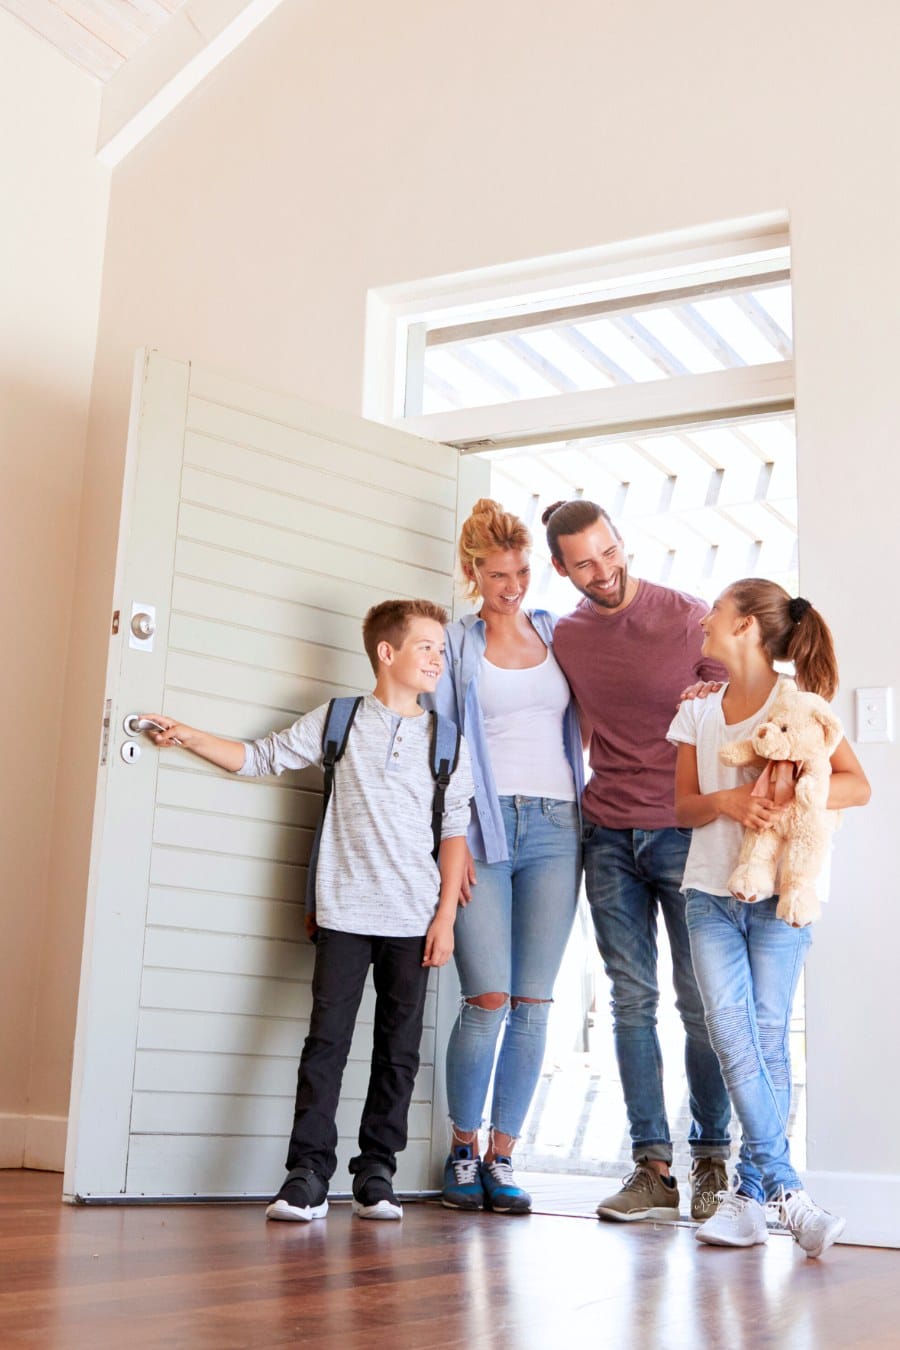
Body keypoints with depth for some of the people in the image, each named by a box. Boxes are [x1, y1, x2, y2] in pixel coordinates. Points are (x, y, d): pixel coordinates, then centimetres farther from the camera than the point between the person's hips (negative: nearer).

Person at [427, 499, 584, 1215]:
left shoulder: (558, 634, 16)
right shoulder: (456, 644, 8)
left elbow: (585, 727, 22)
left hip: (556, 829, 3)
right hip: (483, 827, -3)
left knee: (533, 1002, 0)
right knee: (488, 998, -10)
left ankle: (502, 1156, 10)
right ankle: (463, 1149, 9)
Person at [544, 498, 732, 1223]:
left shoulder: (688, 616, -3)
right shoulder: (564, 636, 9)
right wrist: (575, 796, 11)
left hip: (683, 831, -3)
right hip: (608, 838, 3)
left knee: (699, 1000, 1)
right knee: (633, 999, 2)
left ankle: (712, 1160, 13)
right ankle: (653, 1167, 7)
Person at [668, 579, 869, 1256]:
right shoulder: (698, 709, 11)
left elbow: (857, 786, -7)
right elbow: (684, 807, 9)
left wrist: (787, 800, -22)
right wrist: (727, 800, -13)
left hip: (779, 896, -3)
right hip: (712, 894, 4)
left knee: (769, 1039, -2)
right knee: (731, 1030, -9)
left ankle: (751, 1190, 9)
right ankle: (786, 1188, -6)